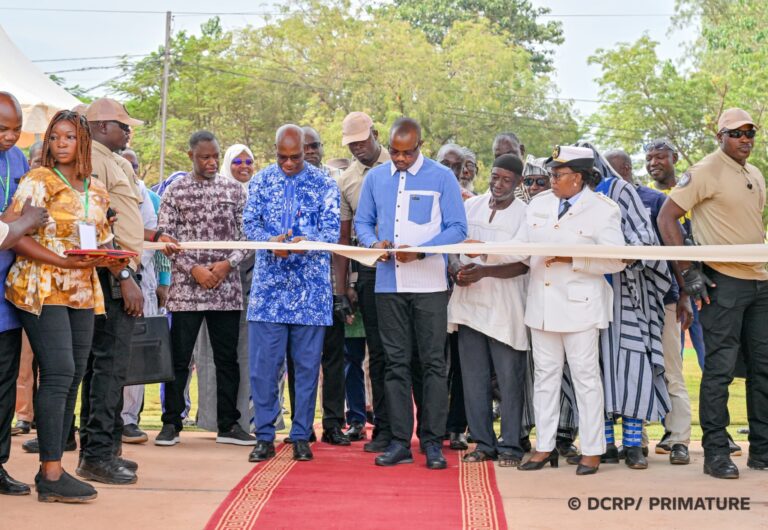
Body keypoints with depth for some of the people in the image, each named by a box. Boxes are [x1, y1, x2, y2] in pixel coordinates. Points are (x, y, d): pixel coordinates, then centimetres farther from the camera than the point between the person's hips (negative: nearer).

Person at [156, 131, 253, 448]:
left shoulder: (233, 190, 9)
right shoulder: (175, 192, 3)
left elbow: (246, 235, 7)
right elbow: (164, 238, -1)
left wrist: (228, 264, -9)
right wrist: (193, 269, -12)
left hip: (227, 288, 2)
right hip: (186, 288, -2)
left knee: (227, 358, 7)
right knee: (179, 357, 1)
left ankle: (228, 424, 15)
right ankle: (171, 424, 10)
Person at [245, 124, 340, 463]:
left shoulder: (324, 184, 4)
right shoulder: (261, 181, 9)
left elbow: (332, 230, -4)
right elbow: (249, 222, 2)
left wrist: (306, 241, -25)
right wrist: (270, 241, -20)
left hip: (310, 286, -1)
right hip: (268, 284, 1)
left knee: (307, 364, 3)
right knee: (263, 362, -2)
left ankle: (301, 436, 12)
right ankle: (264, 437, 6)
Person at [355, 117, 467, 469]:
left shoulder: (442, 177, -1)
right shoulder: (375, 178, 10)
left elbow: (457, 228, -4)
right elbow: (362, 222, 15)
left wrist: (419, 251, -16)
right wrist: (373, 242, -8)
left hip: (430, 283, -3)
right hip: (388, 283, 3)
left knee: (433, 361, -1)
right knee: (396, 361, 5)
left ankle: (433, 441, 5)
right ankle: (400, 441, 9)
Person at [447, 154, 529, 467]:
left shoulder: (525, 215, -4)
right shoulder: (470, 207, 10)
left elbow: (522, 265, -11)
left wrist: (483, 271, -24)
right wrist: (456, 268, -8)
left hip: (505, 308, -4)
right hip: (469, 303, 4)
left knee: (509, 380, 0)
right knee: (474, 379, 8)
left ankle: (510, 446, 8)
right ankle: (483, 443, 16)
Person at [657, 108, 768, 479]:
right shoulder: (705, 172, -8)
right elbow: (666, 218, -12)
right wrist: (688, 271, -17)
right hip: (723, 282, -8)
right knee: (720, 368, -5)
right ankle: (715, 453, 2)